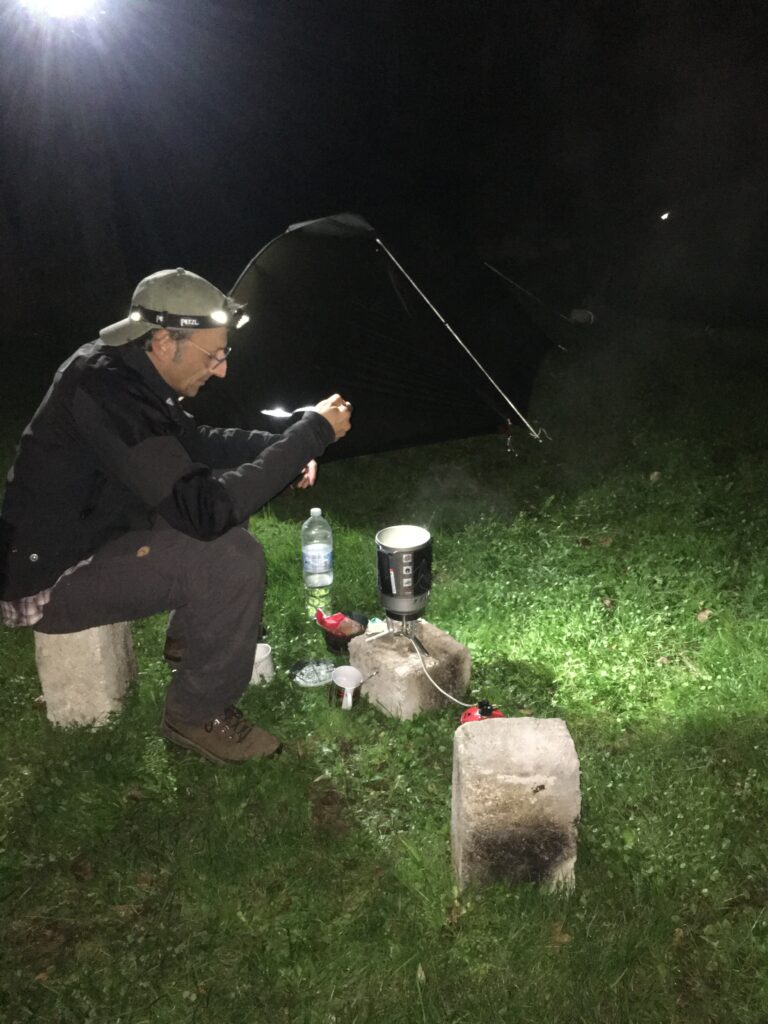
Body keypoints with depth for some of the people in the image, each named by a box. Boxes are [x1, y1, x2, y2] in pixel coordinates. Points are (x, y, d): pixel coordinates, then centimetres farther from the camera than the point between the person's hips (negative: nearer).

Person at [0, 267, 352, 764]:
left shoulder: (124, 371, -1)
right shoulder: (105, 393, -30)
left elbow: (195, 443, 14)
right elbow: (202, 509, -34)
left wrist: (283, 446, -2)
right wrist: (310, 434, -29)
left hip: (93, 536, 10)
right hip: (46, 582, -10)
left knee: (229, 494, 13)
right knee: (234, 559, -25)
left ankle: (190, 635, 26)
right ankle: (199, 716, -4)